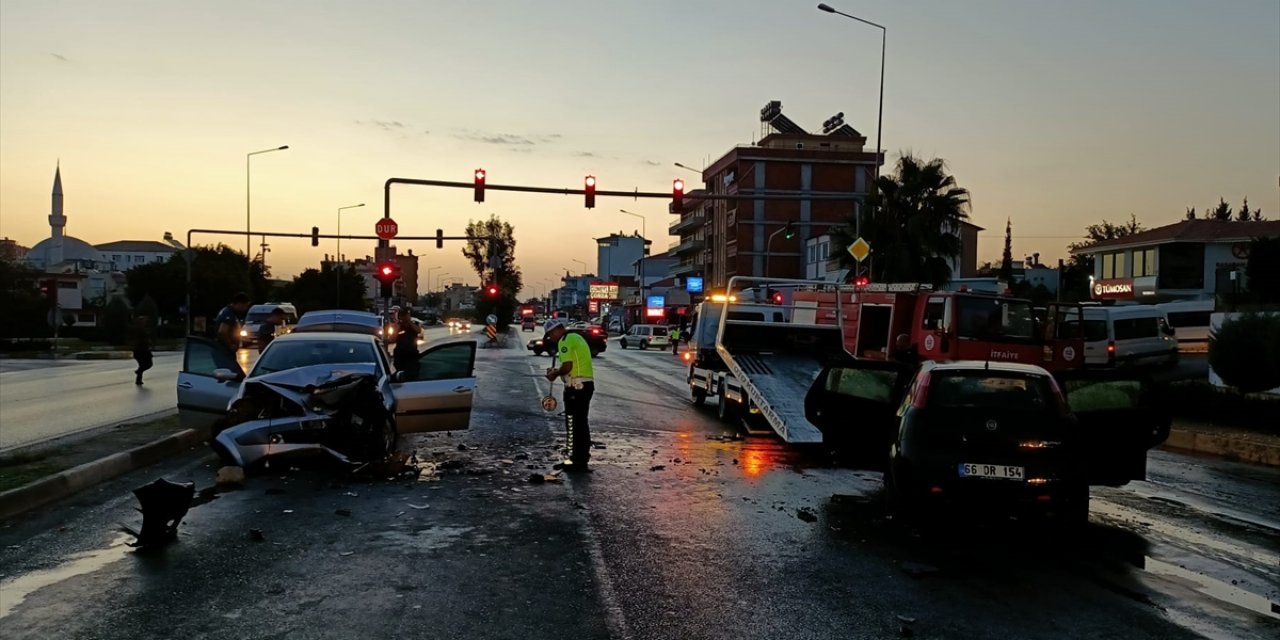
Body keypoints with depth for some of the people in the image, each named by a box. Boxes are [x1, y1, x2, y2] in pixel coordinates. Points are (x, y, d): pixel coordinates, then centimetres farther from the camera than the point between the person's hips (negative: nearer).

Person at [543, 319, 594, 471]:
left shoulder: (565, 340, -11)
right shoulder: (576, 338, 19)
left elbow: (567, 366, -20)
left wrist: (555, 374, -4)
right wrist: (557, 371, 14)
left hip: (576, 386, -10)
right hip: (587, 383, 10)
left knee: (573, 424, -3)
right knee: (581, 423, 16)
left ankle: (577, 460, -1)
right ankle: (583, 457, 23)